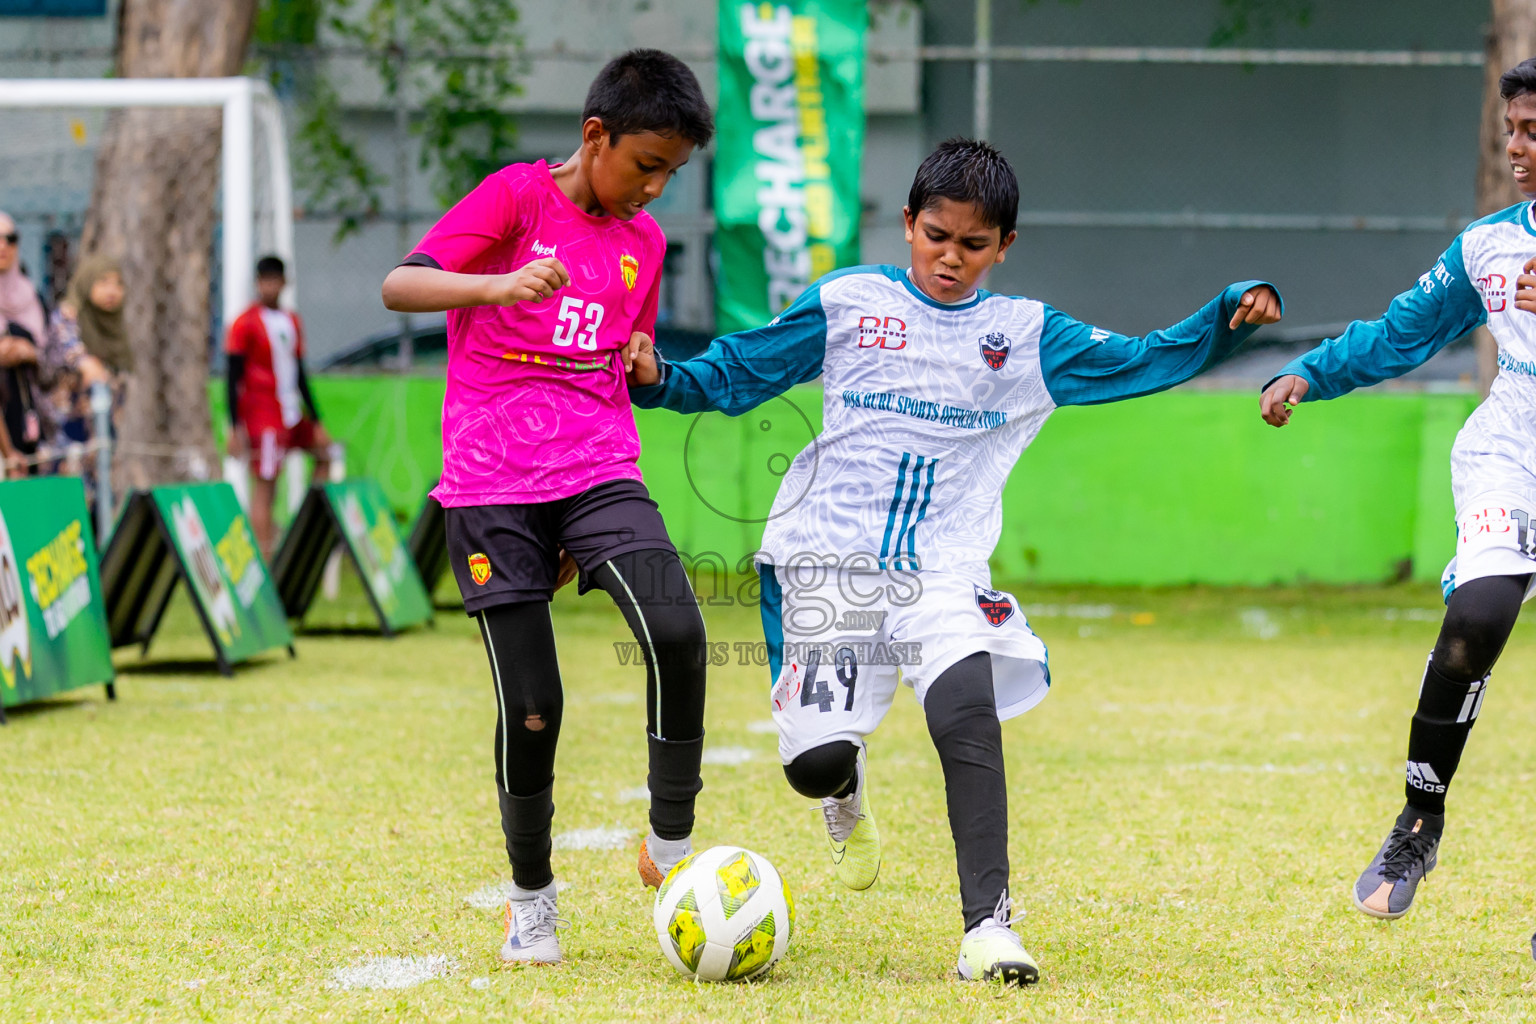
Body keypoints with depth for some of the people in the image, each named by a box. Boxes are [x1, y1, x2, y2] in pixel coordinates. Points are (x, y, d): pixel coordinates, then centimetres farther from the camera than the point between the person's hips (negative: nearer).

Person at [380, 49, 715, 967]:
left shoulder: (644, 242, 14)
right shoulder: (519, 196, -2)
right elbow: (401, 286, -13)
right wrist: (499, 284, -28)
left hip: (599, 475, 4)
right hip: (491, 483, -4)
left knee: (678, 632, -22)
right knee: (532, 707, -6)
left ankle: (672, 843, -6)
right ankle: (532, 898, 15)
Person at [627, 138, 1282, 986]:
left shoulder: (1029, 337, 8)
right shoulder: (845, 303, 5)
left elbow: (1148, 362, 5)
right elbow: (737, 375, 9)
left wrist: (1231, 316, -10)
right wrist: (659, 380, -9)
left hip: (943, 574, 0)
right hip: (830, 560, 0)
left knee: (968, 712, -26)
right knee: (814, 759, -12)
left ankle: (987, 926, -24)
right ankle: (845, 790, 29)